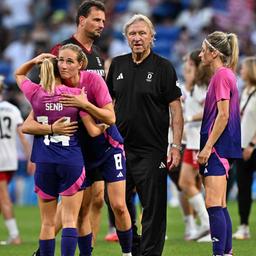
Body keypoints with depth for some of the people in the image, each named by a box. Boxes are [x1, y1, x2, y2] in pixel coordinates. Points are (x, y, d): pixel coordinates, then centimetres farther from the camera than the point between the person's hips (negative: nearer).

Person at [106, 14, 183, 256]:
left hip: (151, 152, -5)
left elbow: (176, 109, -7)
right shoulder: (117, 65, 8)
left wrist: (176, 147, -14)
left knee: (153, 209, -2)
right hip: (120, 148, 5)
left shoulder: (163, 67, -5)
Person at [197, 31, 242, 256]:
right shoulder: (226, 75, 17)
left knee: (214, 205, -13)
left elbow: (223, 115, -18)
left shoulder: (221, 76, -12)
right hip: (222, 148, 10)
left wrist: (208, 147, -18)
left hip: (218, 146, -10)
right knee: (220, 206, 11)